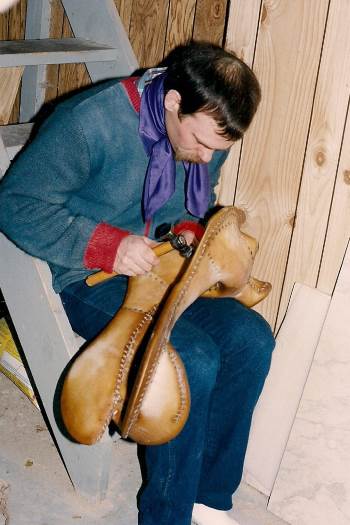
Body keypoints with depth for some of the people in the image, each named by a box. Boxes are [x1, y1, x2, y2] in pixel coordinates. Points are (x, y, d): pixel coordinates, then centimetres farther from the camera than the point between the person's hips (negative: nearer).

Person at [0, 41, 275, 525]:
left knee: (252, 339, -14)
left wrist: (190, 231, -5)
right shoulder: (91, 121, -21)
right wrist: (106, 245, -26)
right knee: (194, 359, -27)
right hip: (88, 280, -6)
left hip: (163, 269, 7)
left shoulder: (208, 136, 0)